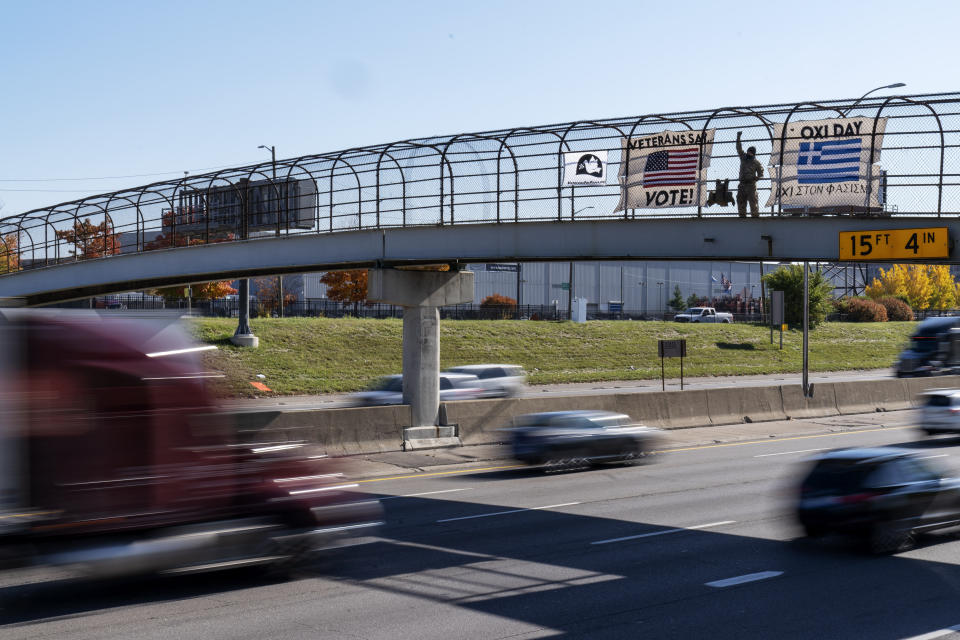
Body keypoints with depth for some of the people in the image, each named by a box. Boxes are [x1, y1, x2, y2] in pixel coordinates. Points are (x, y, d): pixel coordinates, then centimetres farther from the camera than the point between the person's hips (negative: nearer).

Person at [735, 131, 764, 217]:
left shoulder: (756, 163, -1)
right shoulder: (743, 158, 11)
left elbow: (761, 174, 4)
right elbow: (739, 148, 8)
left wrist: (755, 178, -15)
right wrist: (738, 137, 0)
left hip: (751, 184, -5)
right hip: (742, 184, 5)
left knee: (752, 201, -8)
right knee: (740, 200, 4)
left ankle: (755, 215, -7)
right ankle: (742, 215, 10)